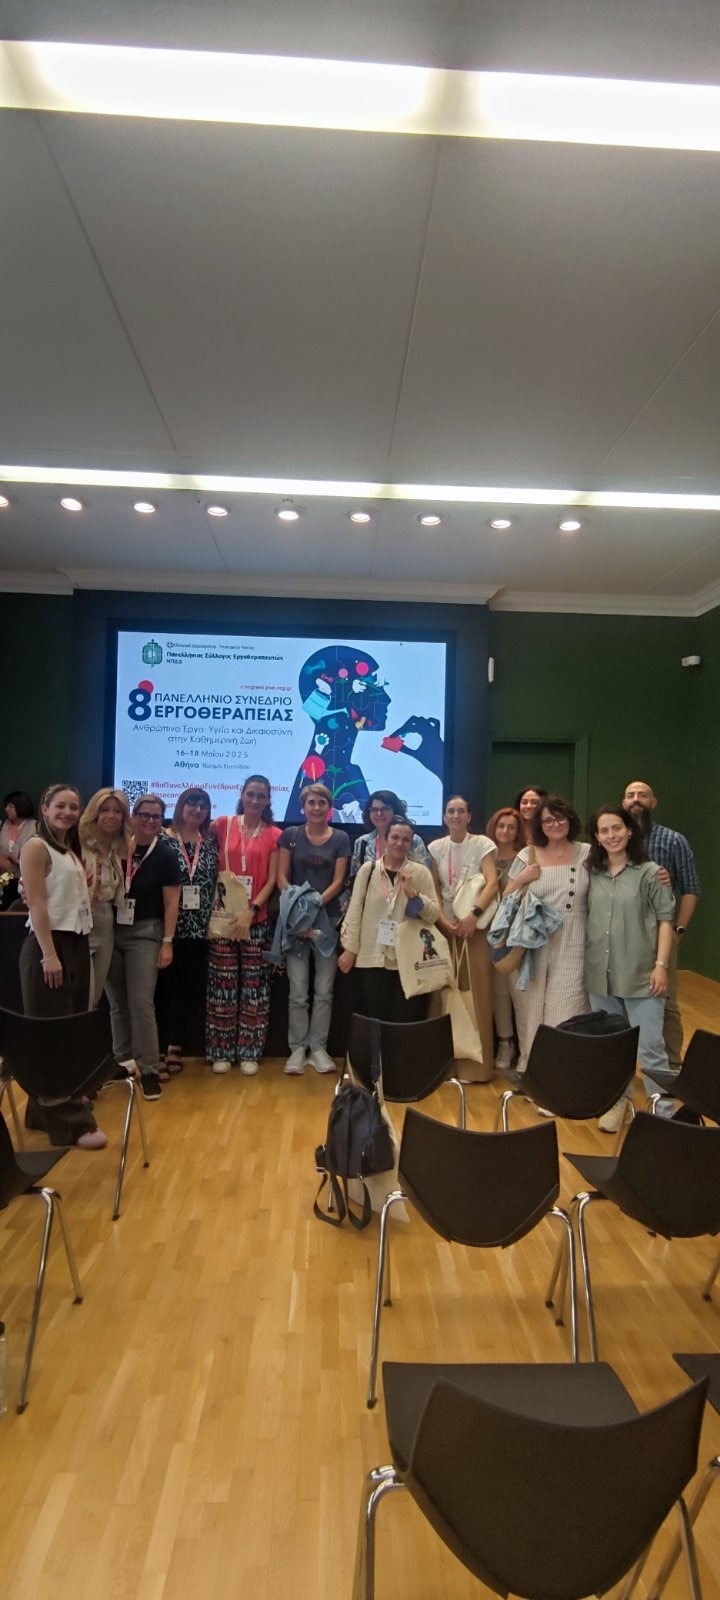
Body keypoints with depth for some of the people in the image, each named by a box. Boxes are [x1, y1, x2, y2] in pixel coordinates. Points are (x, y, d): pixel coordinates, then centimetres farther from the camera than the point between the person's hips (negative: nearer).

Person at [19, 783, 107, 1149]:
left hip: (77, 944, 8)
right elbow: (37, 905, -14)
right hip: (49, 944, -8)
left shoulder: (72, 850, 16)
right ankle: (70, 1122, 1)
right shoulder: (36, 847, -7)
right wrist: (49, 955, -19)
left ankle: (47, 1109, 25)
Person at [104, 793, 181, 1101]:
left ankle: (149, 1069, 1)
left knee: (141, 1002, -7)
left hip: (145, 933, -3)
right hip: (111, 930, 3)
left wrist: (167, 942, -11)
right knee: (117, 1001, 10)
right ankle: (121, 1060, 25)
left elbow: (171, 902, -6)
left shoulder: (165, 855, -5)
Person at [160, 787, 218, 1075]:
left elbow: (216, 883, 11)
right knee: (165, 985, 1)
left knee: (190, 989, 5)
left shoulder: (211, 844, 9)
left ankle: (175, 1048, 16)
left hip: (199, 928, 3)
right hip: (168, 926, -3)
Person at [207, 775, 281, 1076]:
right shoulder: (223, 825, 5)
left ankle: (249, 1053, 14)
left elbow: (272, 880, 0)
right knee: (223, 986, 4)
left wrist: (251, 912, -10)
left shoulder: (274, 835, 3)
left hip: (257, 920, 0)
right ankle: (221, 1051, 15)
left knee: (254, 987, 4)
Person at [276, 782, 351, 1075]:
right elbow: (282, 877, 0)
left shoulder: (340, 839, 4)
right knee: (298, 991, 2)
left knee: (324, 990, 5)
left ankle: (318, 1048, 16)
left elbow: (338, 881, -1)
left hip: (328, 920, 1)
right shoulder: (290, 836, 4)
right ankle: (297, 1049, 13)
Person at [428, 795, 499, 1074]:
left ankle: (477, 1058, 5)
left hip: (475, 924, -3)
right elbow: (433, 890, 6)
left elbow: (492, 883, -12)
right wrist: (442, 920, -9)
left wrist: (473, 915, -24)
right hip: (445, 924, 3)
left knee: (476, 988, -4)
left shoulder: (482, 844, -2)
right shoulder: (436, 847, 8)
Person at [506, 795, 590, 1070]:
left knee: (565, 1012, 1)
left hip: (571, 945, -1)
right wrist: (521, 879, -9)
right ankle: (529, 1066, 25)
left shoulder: (586, 853, 3)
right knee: (531, 1007, 8)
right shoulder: (528, 856, 4)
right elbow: (506, 898, 7)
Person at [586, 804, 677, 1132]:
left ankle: (664, 1110, 12)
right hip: (600, 975, 5)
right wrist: (585, 963, 6)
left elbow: (665, 919, -5)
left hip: (641, 975, -4)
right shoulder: (591, 874, 5)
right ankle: (616, 1101, 31)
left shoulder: (649, 872, -6)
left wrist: (661, 964, -11)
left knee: (649, 1047, -1)